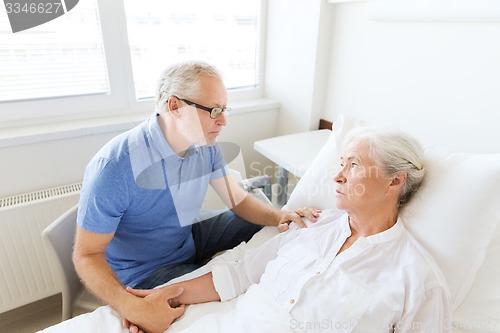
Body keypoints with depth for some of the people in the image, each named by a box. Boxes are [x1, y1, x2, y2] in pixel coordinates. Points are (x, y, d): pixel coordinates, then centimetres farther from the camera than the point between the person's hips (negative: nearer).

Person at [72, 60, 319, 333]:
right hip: (146, 270, -5)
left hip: (189, 239, 6)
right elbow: (87, 254, -22)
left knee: (266, 226, 3)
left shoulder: (206, 147, -10)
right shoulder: (113, 166, -30)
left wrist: (279, 216, -21)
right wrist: (131, 306, -38)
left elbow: (237, 200, -2)